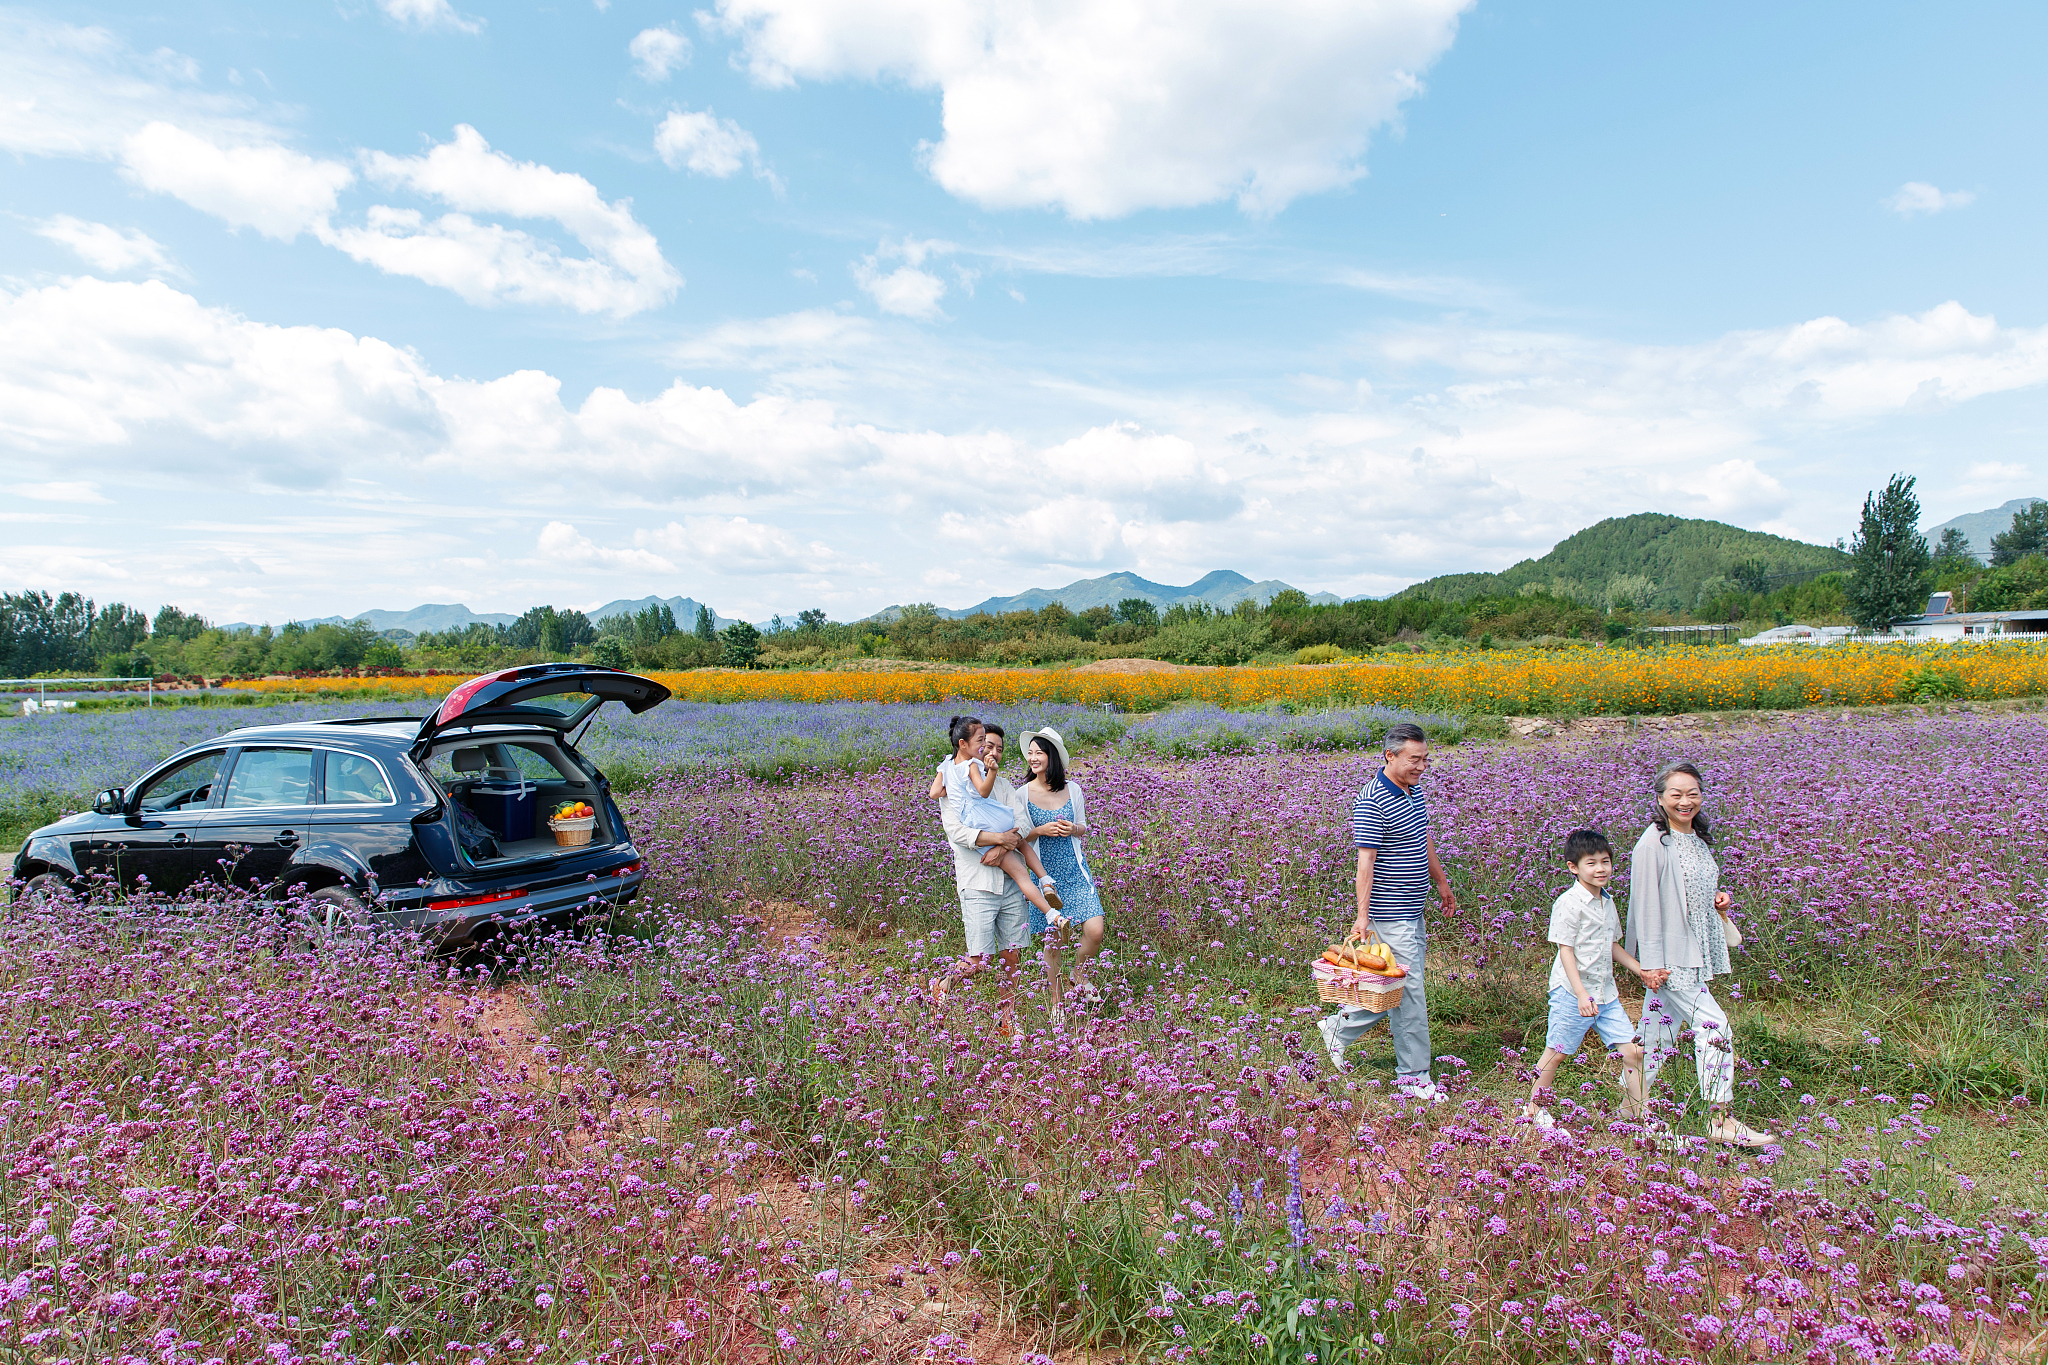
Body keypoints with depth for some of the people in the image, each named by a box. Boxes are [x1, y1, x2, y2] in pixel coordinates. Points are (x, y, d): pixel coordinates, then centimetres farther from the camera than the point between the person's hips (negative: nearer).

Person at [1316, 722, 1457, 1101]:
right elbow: (1366, 862, -21)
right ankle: (1413, 1075, 13)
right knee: (1408, 991, 0)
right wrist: (1362, 916, -22)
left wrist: (1440, 881, 29)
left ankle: (1340, 1027, 29)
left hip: (1411, 909, 9)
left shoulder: (1414, 789, 8)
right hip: (1391, 914, -9)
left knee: (1393, 987, 15)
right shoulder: (1372, 801, -21)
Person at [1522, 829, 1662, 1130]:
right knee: (1557, 1053, 4)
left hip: (1605, 992, 7)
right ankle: (1534, 1108, 21)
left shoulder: (1607, 902, 10)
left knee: (1633, 1051, 4)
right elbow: (1566, 950, -17)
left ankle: (1637, 1110, 23)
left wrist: (1641, 971, 16)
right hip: (1571, 992, -7)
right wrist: (1581, 994, -23)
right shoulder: (1568, 904, -15)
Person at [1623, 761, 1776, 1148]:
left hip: (1696, 956, 8)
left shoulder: (1698, 838, 11)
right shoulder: (1653, 845, -15)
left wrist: (1717, 899, 3)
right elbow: (1646, 905, -16)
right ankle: (1721, 1121, 0)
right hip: (1670, 957, -8)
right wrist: (1651, 964, -17)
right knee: (1714, 1027, -9)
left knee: (1661, 1025, 13)